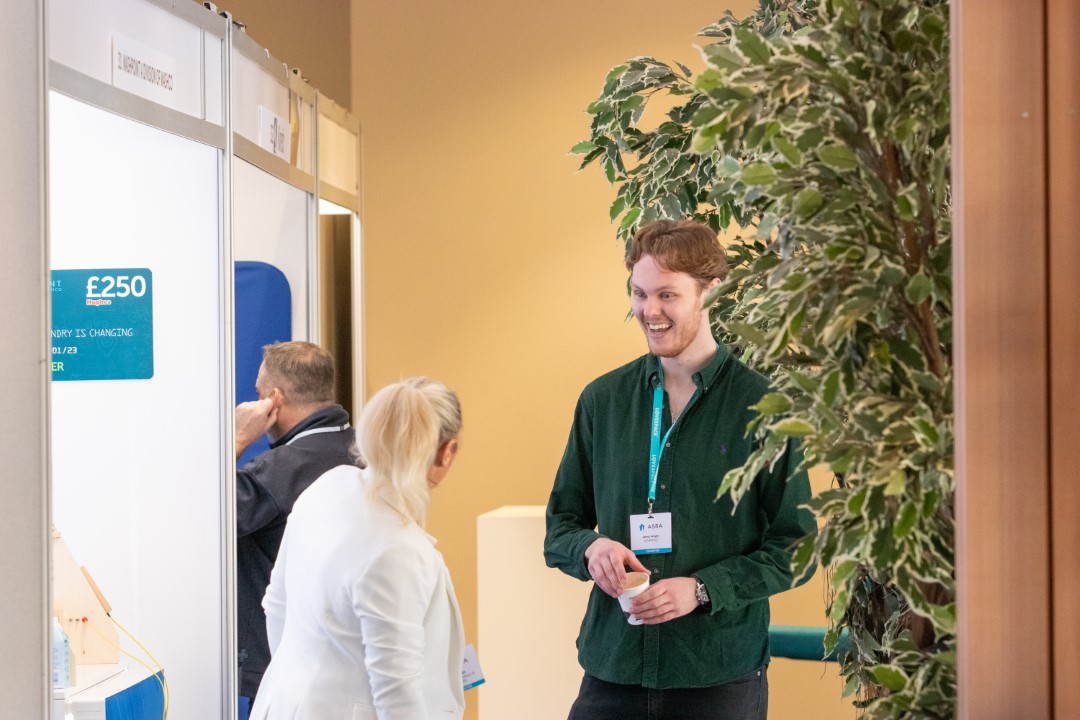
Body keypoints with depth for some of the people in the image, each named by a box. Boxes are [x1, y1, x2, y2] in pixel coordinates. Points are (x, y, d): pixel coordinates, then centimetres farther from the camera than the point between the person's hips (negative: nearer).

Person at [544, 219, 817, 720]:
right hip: (613, 668, 3)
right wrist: (590, 547, -9)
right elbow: (560, 526, 13)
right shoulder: (602, 399, 7)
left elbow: (794, 547, -3)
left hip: (720, 675, -3)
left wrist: (703, 589, -15)